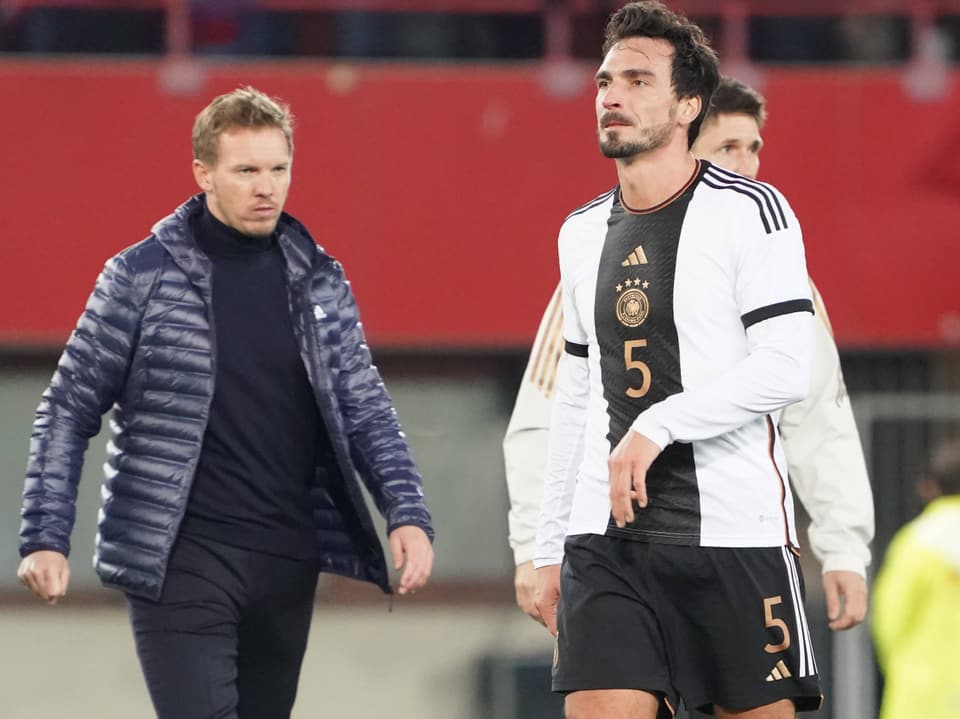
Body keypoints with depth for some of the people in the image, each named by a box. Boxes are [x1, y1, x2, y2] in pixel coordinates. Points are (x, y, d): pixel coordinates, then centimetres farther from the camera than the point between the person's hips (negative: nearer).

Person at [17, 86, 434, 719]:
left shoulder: (320, 282, 10)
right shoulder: (142, 276, -2)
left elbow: (364, 410, 11)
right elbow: (69, 411, 2)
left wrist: (408, 514, -4)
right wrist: (46, 537, -6)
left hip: (287, 566, 5)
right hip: (179, 564, -5)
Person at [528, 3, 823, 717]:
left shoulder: (749, 211, -3)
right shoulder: (583, 232, 16)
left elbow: (787, 367, -13)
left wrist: (657, 427, -19)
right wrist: (550, 548, 18)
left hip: (736, 528, -4)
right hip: (606, 538, 5)